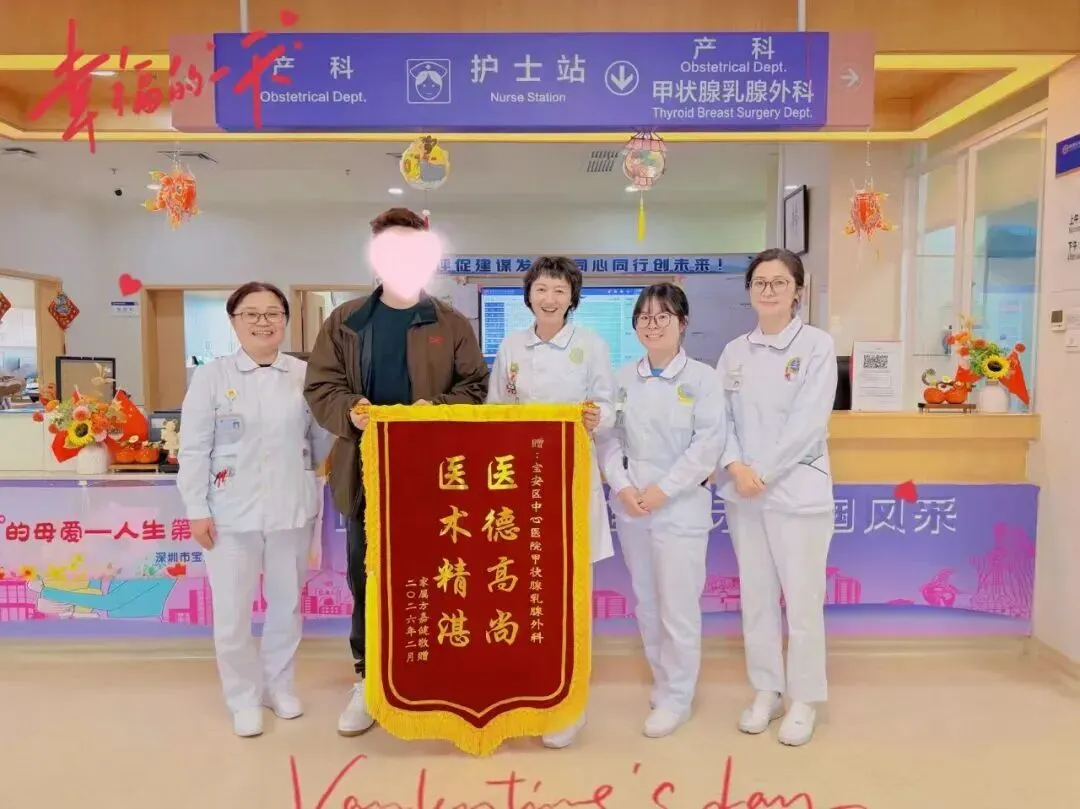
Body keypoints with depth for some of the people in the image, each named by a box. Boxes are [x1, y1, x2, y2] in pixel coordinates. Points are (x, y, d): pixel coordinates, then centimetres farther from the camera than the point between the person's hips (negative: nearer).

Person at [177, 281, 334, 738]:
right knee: (232, 612, 6)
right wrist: (197, 510, -6)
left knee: (287, 605, 15)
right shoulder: (211, 376, -3)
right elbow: (194, 448, -3)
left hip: (291, 510, 2)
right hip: (231, 513, -1)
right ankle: (244, 697, 27)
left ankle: (279, 685, 35)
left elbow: (322, 438, 5)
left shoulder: (305, 375, 0)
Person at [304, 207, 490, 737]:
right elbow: (320, 387, 3)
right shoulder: (345, 322, 6)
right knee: (367, 579, 10)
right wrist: (349, 411, -18)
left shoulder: (451, 324, 4)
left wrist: (438, 410, -17)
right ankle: (370, 680, 26)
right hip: (367, 472, 1)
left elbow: (475, 388, 3)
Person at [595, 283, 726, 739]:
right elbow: (608, 437, 3)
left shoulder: (702, 377, -5)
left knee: (678, 607, 0)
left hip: (680, 506, -4)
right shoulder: (623, 378, 6)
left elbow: (708, 444, -10)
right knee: (645, 603, 15)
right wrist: (622, 487, -11)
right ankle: (663, 682, 33)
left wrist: (662, 490, -14)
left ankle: (676, 698, 18)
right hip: (630, 506, 4)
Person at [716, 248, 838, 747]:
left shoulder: (817, 345, -4)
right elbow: (721, 417, 4)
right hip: (742, 491, 4)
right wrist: (735, 466, -13)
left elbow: (808, 422, -12)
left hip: (797, 489, -4)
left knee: (802, 599, 3)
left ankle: (803, 701, 21)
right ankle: (766, 691, 28)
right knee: (755, 595, 12)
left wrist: (763, 473, -14)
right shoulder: (734, 351, 8)